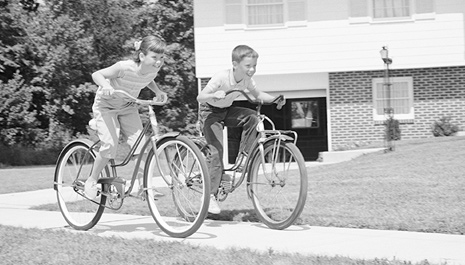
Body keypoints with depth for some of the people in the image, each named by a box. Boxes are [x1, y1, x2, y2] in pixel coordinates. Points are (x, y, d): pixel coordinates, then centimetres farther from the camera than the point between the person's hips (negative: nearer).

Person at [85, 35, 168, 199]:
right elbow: (96, 75, -24)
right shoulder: (125, 67, -34)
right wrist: (106, 86, -44)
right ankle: (92, 181, 3)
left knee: (140, 142, -11)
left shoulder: (153, 70, -17)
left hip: (127, 106, 5)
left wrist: (158, 91, -7)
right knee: (110, 145, -19)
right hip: (106, 105, -5)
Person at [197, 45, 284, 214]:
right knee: (217, 150, -18)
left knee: (252, 116, -21)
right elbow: (200, 97, -33)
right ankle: (210, 195, -13)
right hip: (210, 112, -6)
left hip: (227, 110, 6)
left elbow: (257, 94, 5)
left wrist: (274, 99, -12)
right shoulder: (221, 77, -31)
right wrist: (215, 95, -52)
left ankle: (243, 156, -9)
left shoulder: (246, 80, -12)